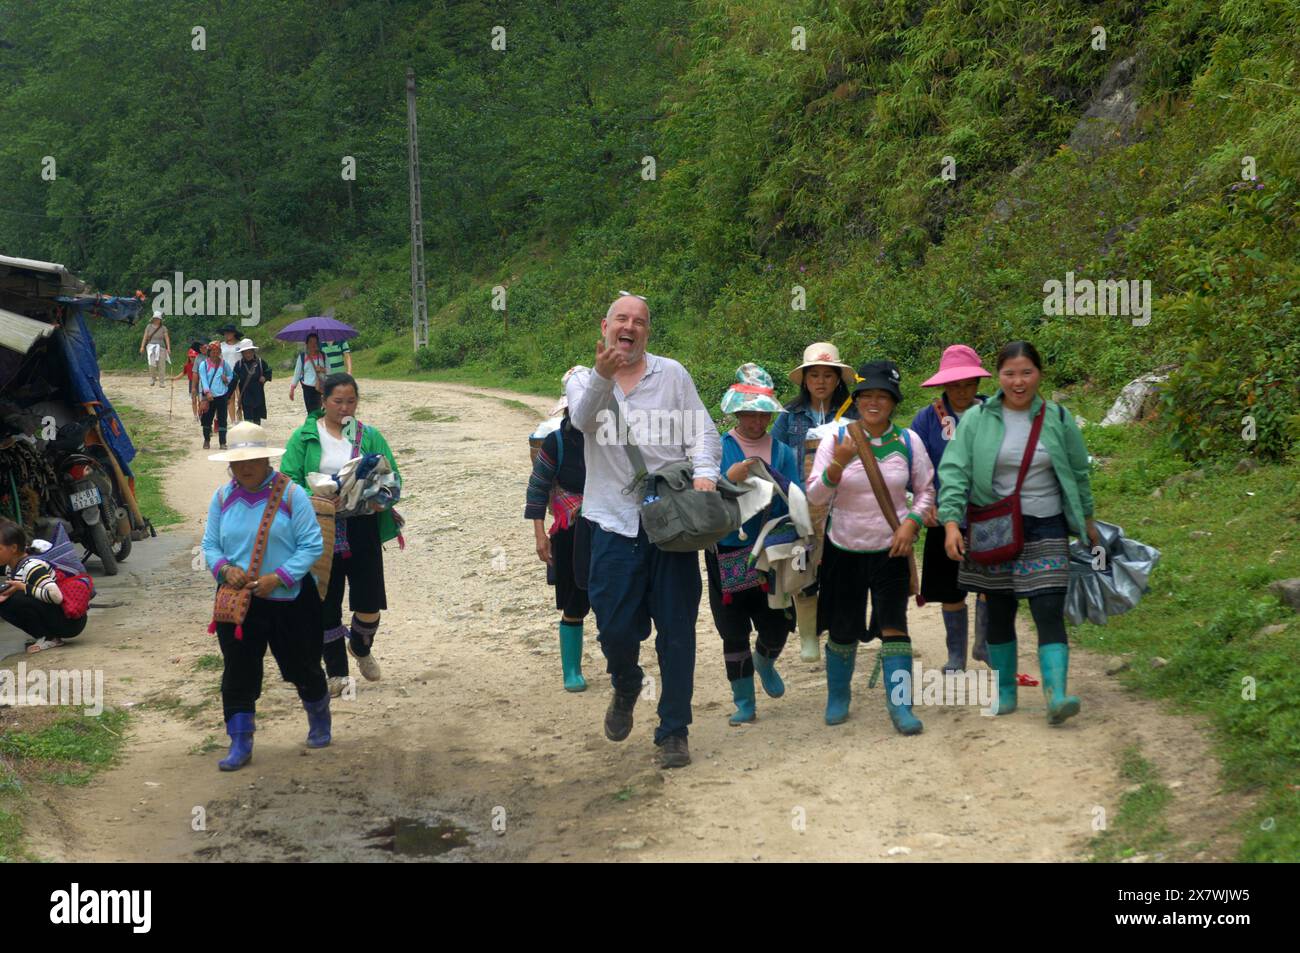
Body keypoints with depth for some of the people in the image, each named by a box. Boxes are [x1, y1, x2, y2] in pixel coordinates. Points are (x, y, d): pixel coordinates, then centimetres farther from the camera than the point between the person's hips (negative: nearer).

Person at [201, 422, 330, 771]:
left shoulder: (291, 494, -9)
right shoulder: (222, 497, 3)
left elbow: (311, 545, -12)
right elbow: (210, 544, 7)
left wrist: (278, 577, -22)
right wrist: (224, 568, -16)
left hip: (290, 599, -2)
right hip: (238, 600, 3)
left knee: (302, 666, 11)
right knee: (238, 671, 1)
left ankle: (319, 722, 38)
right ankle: (240, 743, 11)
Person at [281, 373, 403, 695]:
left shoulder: (369, 436, 4)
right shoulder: (304, 437, 0)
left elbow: (392, 479, 2)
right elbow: (289, 480, -6)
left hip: (361, 531, 1)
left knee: (369, 604, 0)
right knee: (326, 606, 5)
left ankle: (361, 647, 34)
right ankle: (336, 672, 21)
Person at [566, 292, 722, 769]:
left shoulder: (672, 374, 9)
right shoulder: (584, 380, 7)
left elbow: (702, 431, 6)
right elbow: (583, 419, -15)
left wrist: (704, 471, -15)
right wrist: (602, 376, -35)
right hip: (615, 522, 0)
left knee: (677, 631, 0)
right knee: (615, 627, 0)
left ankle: (673, 732, 10)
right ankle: (626, 687, 34)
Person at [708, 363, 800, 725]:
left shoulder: (782, 452, 6)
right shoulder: (718, 449, -1)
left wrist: (772, 478, -17)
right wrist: (728, 479, -24)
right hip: (728, 556, -2)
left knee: (777, 626, 6)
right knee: (734, 633, 2)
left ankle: (765, 661, 41)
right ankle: (743, 702, 16)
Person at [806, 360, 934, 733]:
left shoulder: (908, 441, -2)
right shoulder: (835, 438, -5)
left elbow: (926, 489, 9)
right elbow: (815, 496, -8)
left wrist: (911, 523, -9)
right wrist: (838, 463, -25)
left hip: (890, 549, 0)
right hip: (844, 549, 0)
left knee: (893, 625, -11)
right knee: (843, 631, 9)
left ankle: (900, 705, -7)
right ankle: (838, 697, 30)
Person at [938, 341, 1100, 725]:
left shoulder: (1058, 419, 3)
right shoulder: (976, 419, -2)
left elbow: (1078, 473, 14)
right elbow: (954, 471, -8)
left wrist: (1087, 521, 21)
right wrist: (951, 522, -20)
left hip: (1046, 530, 0)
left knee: (1049, 613, -12)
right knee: (999, 615, 9)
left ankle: (1056, 696, -19)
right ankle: (1005, 691, 22)